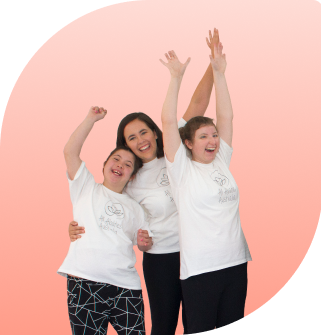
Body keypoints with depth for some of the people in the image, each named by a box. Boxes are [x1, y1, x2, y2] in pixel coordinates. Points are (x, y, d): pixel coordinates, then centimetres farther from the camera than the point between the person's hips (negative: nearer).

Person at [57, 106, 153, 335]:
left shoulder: (135, 208, 24)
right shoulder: (87, 189, 15)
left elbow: (145, 245, 26)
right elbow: (70, 152, 3)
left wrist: (146, 241, 2)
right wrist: (92, 119, 2)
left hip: (125, 286, 3)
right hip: (84, 282, -2)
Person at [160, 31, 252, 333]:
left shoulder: (221, 162, 11)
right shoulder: (182, 169, -2)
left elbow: (226, 116, 9)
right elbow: (168, 121, -10)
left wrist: (219, 73, 7)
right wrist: (176, 77, -10)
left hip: (235, 262, 5)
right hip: (199, 268, -5)